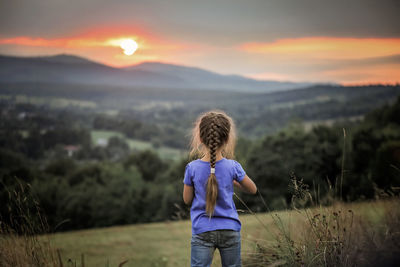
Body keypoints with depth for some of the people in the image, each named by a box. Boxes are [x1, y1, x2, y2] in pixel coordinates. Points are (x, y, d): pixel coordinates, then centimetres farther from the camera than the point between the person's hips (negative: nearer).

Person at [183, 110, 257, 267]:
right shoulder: (233, 167, -9)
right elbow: (252, 189, 7)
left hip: (202, 232, -1)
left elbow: (187, 200, 2)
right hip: (230, 230, 1)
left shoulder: (192, 168, -10)